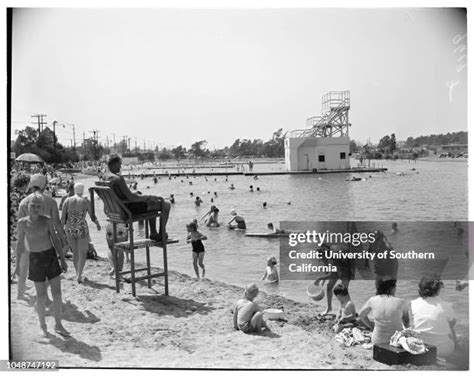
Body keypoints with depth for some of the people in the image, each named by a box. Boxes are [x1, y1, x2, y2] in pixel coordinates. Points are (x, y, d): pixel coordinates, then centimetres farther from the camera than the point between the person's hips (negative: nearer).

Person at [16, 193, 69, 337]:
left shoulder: (47, 221, -2)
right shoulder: (23, 223, -3)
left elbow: (55, 240, 4)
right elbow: (20, 243, 6)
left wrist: (62, 259, 3)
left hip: (50, 256, 1)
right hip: (35, 259, -1)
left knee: (57, 292, 2)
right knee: (41, 295, 3)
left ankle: (58, 324, 17)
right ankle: (43, 325, 24)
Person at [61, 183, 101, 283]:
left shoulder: (67, 200, 0)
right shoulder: (86, 201, -6)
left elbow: (62, 218, -1)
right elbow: (92, 216, -2)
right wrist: (98, 224, 17)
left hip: (70, 230, 3)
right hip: (82, 230, -3)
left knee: (75, 252, 21)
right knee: (82, 254, 7)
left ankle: (78, 274, 30)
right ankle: (79, 275, -9)